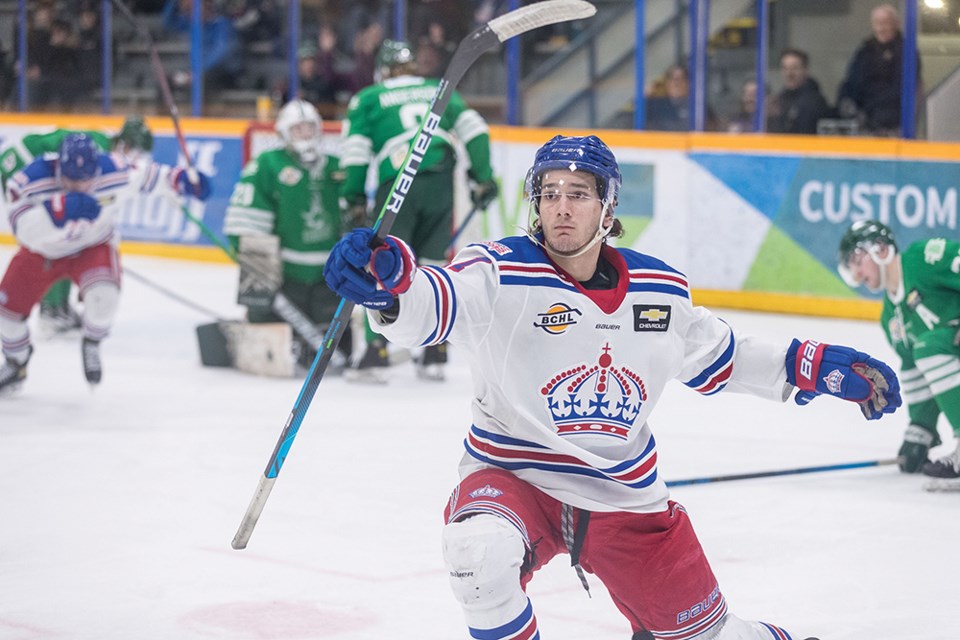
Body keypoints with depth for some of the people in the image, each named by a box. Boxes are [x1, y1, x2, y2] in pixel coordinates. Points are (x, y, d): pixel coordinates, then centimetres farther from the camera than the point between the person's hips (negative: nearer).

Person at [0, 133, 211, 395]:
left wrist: (179, 179, -9)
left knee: (103, 293, -30)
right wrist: (60, 210, -58)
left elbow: (141, 177, -5)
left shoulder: (111, 171, -26)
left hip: (93, 246, -1)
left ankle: (91, 345, 2)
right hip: (41, 252, 1)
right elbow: (24, 228, -45)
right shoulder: (31, 179, -33)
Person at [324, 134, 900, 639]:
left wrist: (812, 367, 11)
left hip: (628, 497, 3)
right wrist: (388, 279, -57)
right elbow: (432, 304, -35)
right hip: (515, 478, -3)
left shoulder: (660, 290, 0)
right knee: (480, 550, -37)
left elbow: (718, 355, 17)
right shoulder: (503, 273, -15)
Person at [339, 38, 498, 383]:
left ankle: (376, 355, -6)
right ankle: (434, 357, 11)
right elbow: (472, 128, 11)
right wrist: (483, 177, 12)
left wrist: (354, 199, 7)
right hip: (441, 183, 3)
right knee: (434, 267, 12)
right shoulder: (439, 90, 22)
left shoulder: (367, 99, 15)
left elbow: (355, 150, 4)